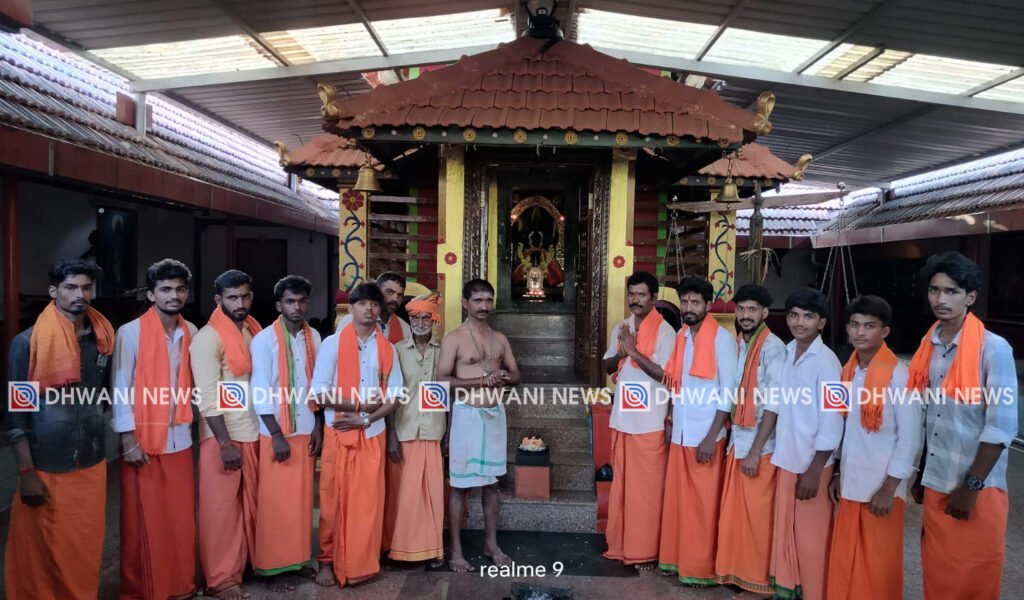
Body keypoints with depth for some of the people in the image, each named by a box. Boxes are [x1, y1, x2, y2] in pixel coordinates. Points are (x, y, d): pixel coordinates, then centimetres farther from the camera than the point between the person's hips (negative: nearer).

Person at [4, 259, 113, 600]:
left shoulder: (102, 339, 3)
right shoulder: (28, 342, -8)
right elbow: (15, 411, -9)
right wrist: (26, 472, -12)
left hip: (92, 463, 4)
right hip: (47, 467, -4)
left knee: (87, 548, 13)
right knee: (43, 552, 9)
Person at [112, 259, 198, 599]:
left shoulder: (191, 333, 5)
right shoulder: (131, 332, -9)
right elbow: (120, 389, -9)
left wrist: (191, 421, 5)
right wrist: (128, 440, -12)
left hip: (180, 437, 4)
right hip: (143, 439, -4)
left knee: (181, 517, 11)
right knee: (145, 520, 6)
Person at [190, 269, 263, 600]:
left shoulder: (255, 331, 7)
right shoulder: (208, 337, -11)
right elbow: (208, 397, -16)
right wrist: (225, 443, -18)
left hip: (254, 432, 6)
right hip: (222, 436, -6)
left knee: (250, 504, 14)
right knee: (221, 508, 5)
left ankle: (248, 563, 29)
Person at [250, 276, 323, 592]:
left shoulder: (314, 337, 5)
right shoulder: (264, 339, -9)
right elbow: (261, 391, -12)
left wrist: (318, 426, 3)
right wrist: (276, 435, -14)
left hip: (306, 430, 4)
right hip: (275, 433, -4)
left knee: (300, 499, 12)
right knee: (274, 502, 2)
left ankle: (297, 558, 25)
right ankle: (272, 567, 14)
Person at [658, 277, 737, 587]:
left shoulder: (722, 338, -11)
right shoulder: (681, 336, 9)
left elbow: (728, 392, -14)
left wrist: (711, 437, -16)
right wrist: (672, 424, 11)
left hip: (705, 434, -6)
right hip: (680, 432, 6)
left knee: (703, 502, 3)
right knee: (676, 497, 13)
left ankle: (701, 568, 16)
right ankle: (676, 559, 27)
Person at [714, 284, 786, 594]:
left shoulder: (773, 347, -12)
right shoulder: (736, 344, 8)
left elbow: (773, 404, -15)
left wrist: (756, 451, -16)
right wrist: (734, 441, 8)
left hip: (761, 445, -6)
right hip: (737, 440, 6)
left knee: (758, 513, 3)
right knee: (732, 511, 13)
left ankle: (760, 577, 19)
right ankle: (736, 570, 27)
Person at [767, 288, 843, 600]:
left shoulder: (826, 361, -15)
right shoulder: (787, 352, 3)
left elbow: (832, 423, -16)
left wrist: (814, 471, -15)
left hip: (811, 462, -6)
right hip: (785, 457, 6)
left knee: (810, 534, 6)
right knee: (784, 526, 17)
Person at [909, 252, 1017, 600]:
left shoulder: (994, 349, -14)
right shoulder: (929, 346, 4)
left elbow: (1002, 427, -15)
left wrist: (971, 486, -14)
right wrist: (921, 474, 10)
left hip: (977, 489, -5)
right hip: (936, 484, 5)